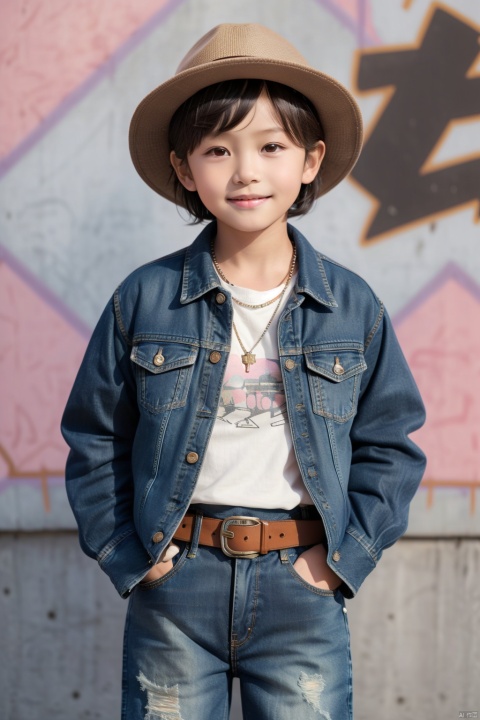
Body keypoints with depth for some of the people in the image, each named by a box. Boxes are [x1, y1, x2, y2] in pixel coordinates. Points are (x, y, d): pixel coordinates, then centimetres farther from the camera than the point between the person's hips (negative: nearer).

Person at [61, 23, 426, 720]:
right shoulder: (146, 299, -3)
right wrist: (126, 553, -3)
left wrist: (344, 555, -3)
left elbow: (390, 445, 5)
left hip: (301, 590, 1)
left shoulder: (352, 306, -1)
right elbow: (95, 438, 4)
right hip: (175, 587, 0)